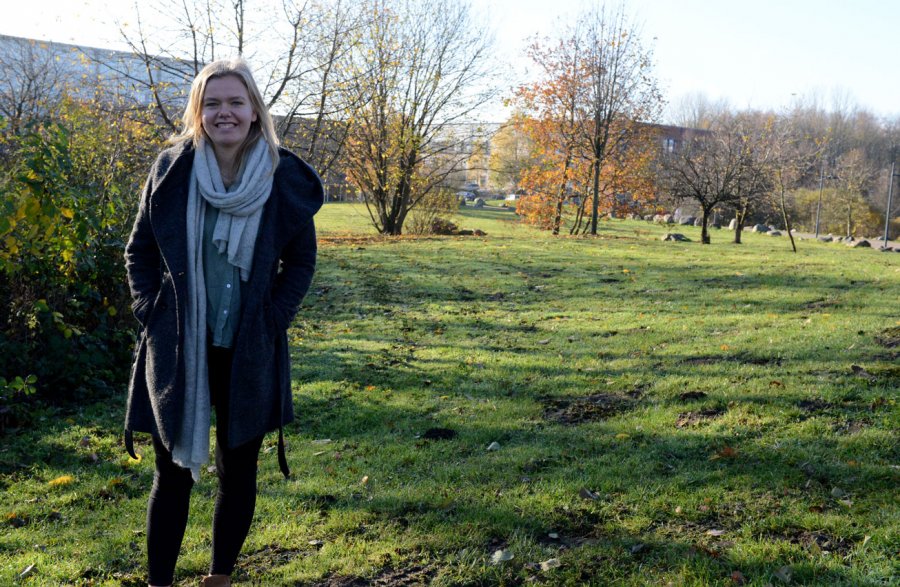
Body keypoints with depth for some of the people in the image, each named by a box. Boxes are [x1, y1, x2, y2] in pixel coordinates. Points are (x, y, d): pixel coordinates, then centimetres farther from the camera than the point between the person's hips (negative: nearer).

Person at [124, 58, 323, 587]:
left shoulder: (285, 179, -6)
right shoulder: (173, 170, -4)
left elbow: (301, 262, 3)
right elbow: (140, 252, 5)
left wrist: (272, 321, -5)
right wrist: (154, 316, -4)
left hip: (250, 353, 0)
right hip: (177, 351, 0)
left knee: (238, 472, 11)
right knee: (174, 473, 9)